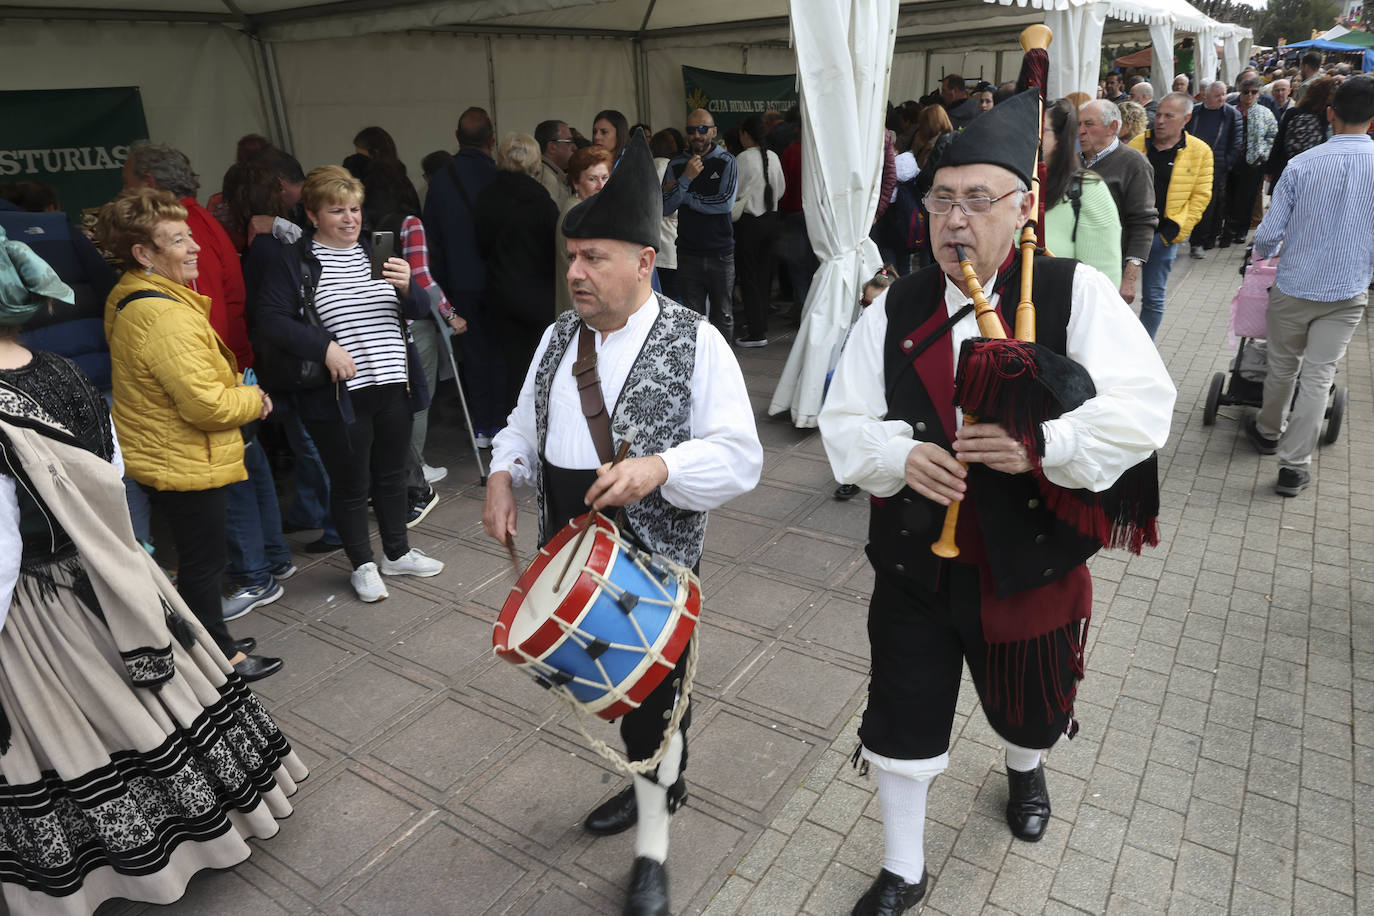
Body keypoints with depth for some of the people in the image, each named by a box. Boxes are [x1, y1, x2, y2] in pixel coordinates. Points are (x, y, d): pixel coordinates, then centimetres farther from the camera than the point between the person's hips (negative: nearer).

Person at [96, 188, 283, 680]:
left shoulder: (130, 301, 7)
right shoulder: (168, 317, -27)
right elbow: (207, 406, -28)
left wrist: (232, 385, 6)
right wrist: (253, 399, -10)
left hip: (160, 457, 10)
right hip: (187, 466, -10)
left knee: (199, 559, 22)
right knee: (204, 562, 6)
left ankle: (214, 641, 38)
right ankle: (220, 658, 23)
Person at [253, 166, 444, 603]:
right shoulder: (293, 261, -3)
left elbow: (418, 311, 6)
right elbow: (271, 320, -9)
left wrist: (406, 288, -15)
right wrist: (324, 346, -19)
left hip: (394, 386, 5)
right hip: (339, 394, -4)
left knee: (392, 473, 17)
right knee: (351, 482, 6)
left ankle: (397, 552, 34)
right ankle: (362, 565, 24)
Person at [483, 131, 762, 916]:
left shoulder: (695, 342, -14)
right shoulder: (559, 336, 6)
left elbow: (740, 458, -16)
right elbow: (527, 420, 17)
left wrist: (659, 467, -32)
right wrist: (504, 472, -3)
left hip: (654, 555, -6)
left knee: (652, 694, 7)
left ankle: (653, 849, 28)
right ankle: (657, 777, 49)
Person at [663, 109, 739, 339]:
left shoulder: (726, 162, 1)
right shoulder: (676, 164, 6)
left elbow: (726, 203, -14)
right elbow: (665, 208, -3)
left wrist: (683, 196, -7)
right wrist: (686, 179, -16)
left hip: (721, 253, -1)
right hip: (688, 253, 1)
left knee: (723, 316, 7)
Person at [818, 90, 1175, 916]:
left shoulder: (1076, 294, -11)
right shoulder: (894, 311, -3)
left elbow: (1142, 410, -16)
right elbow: (844, 424, -2)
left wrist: (1041, 445, -31)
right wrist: (900, 453, -23)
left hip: (1031, 563, -1)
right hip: (913, 561, 1)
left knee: (1028, 706, 25)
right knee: (903, 723, 10)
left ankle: (1026, 771, 64)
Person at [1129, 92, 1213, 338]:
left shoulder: (1200, 151, 0)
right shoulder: (1138, 144, 6)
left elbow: (1200, 195, 1)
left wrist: (1175, 228, -9)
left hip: (1163, 234, -2)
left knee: (1153, 297, 2)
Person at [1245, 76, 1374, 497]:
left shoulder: (1302, 164, -12)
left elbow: (1269, 233, -8)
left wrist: (1262, 256, 14)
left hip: (1293, 286, 0)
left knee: (1283, 366, 18)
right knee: (1318, 376, 5)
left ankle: (1269, 431, 39)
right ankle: (1294, 465, 6)